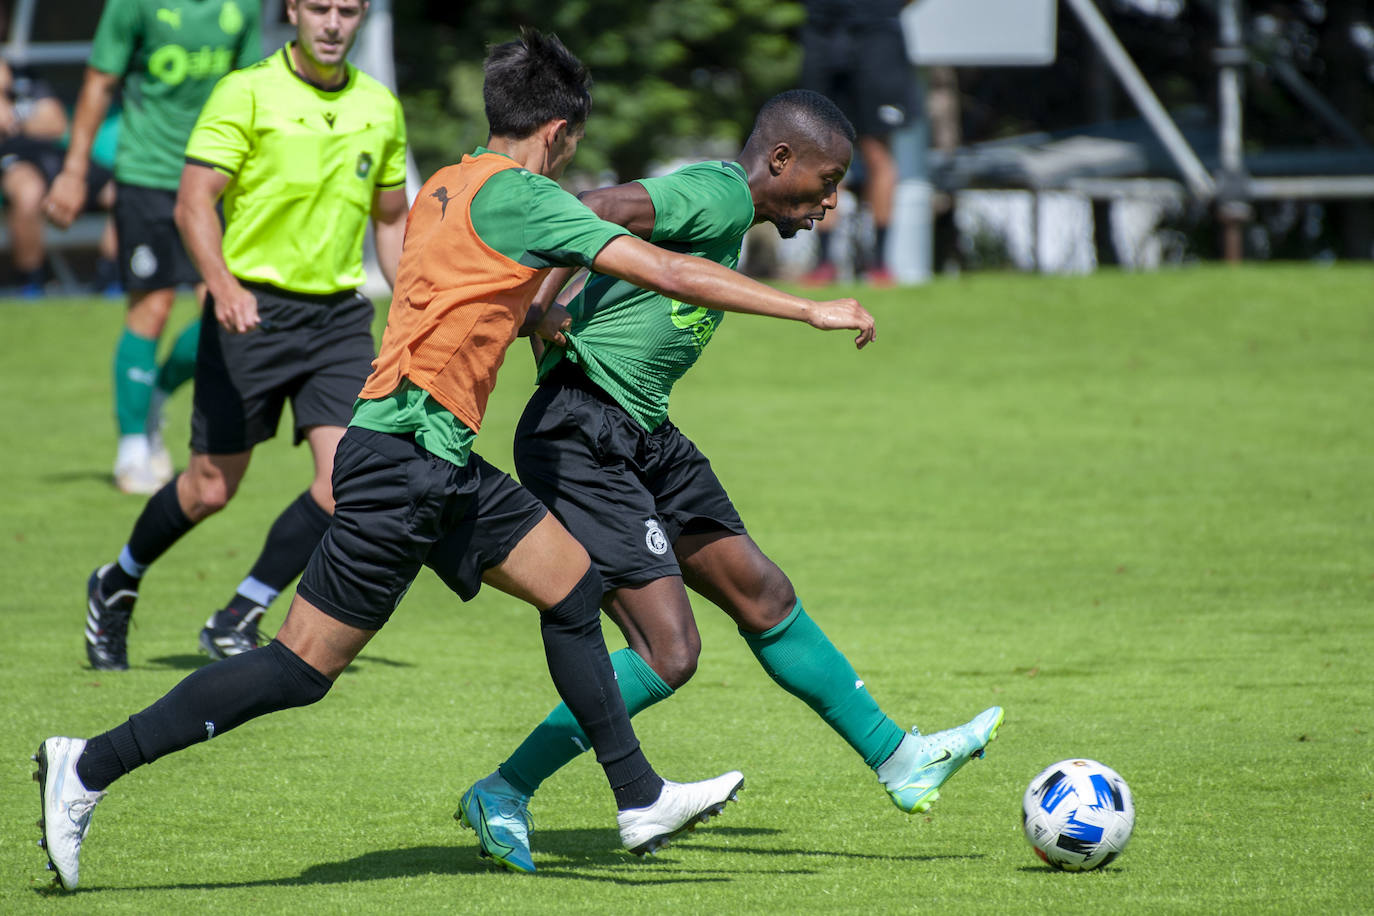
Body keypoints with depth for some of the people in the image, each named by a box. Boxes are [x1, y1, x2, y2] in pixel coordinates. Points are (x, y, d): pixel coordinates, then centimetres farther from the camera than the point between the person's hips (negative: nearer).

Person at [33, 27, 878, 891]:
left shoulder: (444, 188, 13)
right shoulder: (518, 196, -11)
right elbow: (669, 273, -12)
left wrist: (530, 316, 17)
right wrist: (811, 309, -7)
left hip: (441, 466, 10)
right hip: (408, 456, -10)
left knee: (573, 583, 15)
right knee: (303, 667, -7)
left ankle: (642, 801, 20)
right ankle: (91, 765, -5)